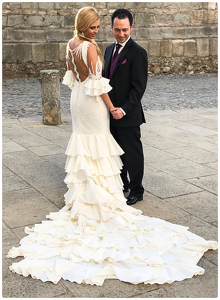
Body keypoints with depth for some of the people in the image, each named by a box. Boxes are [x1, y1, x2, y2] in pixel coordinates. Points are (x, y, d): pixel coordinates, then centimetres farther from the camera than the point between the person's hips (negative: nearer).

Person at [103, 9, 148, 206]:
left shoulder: (138, 53, -12)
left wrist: (124, 109, -23)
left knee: (132, 153, 5)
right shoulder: (110, 50, 11)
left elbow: (138, 87, -17)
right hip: (111, 113, 7)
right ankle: (121, 184, 34)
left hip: (128, 115, -7)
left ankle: (136, 191, 20)